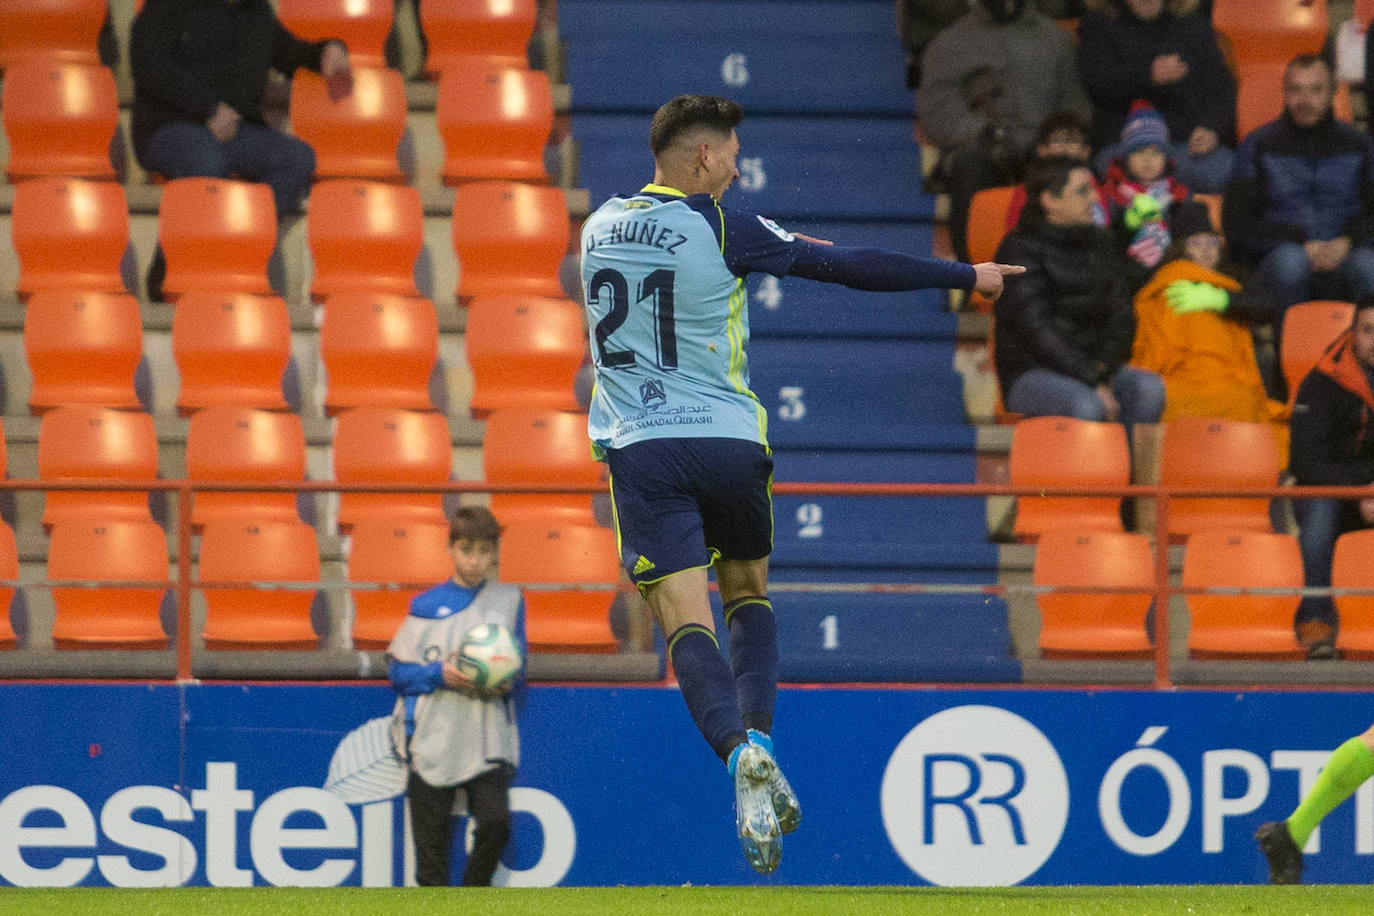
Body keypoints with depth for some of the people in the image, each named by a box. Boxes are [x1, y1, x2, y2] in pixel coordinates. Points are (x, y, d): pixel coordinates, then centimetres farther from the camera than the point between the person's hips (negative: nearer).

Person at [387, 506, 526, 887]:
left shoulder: (509, 601, 10)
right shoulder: (427, 606, 6)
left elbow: (518, 669, 14)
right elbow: (398, 670, 5)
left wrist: (505, 684, -9)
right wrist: (439, 674, -13)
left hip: (488, 738, 0)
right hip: (433, 738, 0)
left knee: (496, 820, -18)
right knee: (432, 841, -1)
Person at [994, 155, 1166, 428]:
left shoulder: (1100, 242, 14)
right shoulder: (1020, 249, -5)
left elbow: (1122, 315, 12)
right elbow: (1036, 330, -13)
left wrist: (1104, 371, -8)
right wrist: (1093, 383, -20)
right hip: (1030, 372, -6)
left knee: (1149, 387, -25)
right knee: (1086, 405, -36)